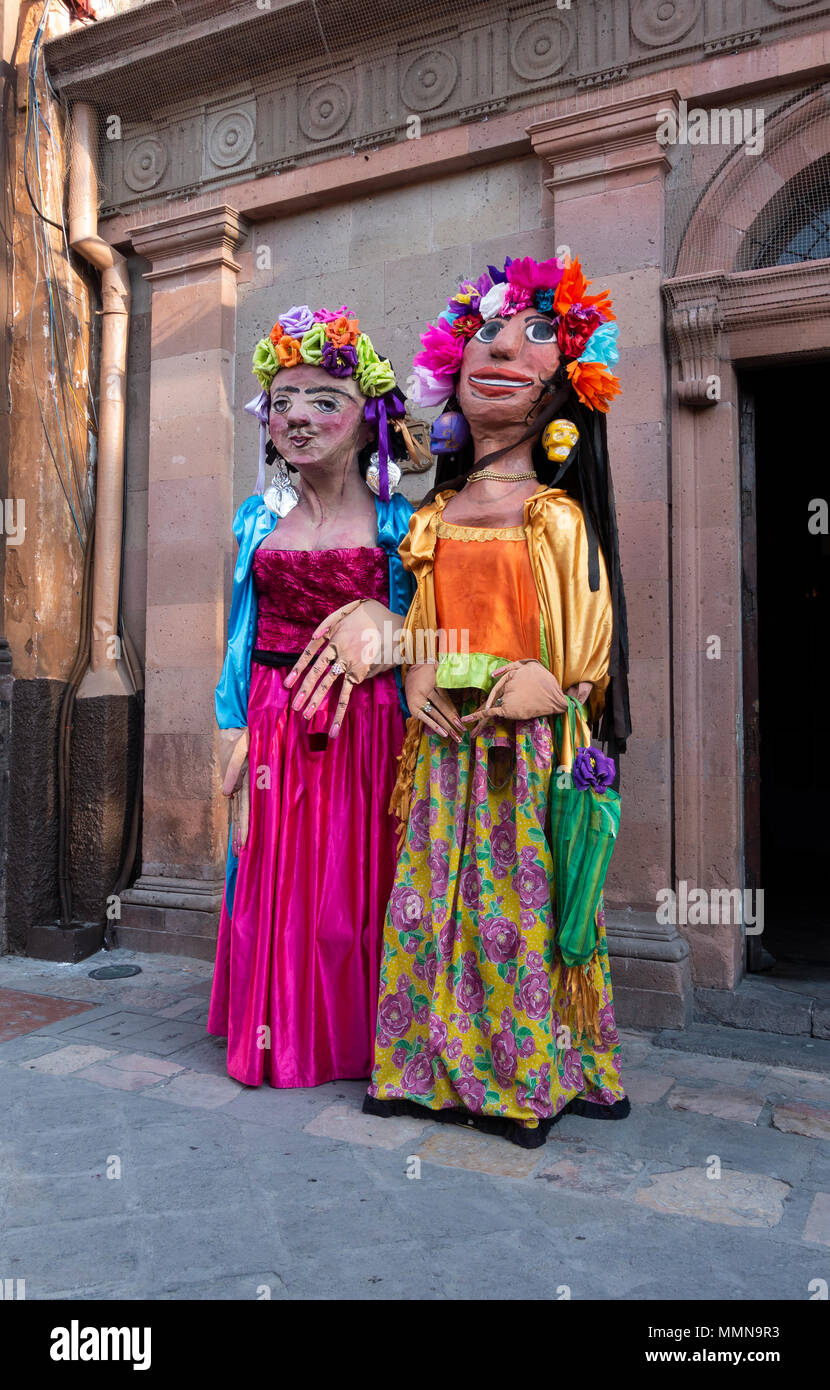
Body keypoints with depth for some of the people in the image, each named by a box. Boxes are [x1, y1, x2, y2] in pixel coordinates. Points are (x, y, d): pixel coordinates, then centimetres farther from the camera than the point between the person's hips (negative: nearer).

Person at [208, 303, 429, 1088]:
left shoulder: (396, 523, -1)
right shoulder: (258, 518, 9)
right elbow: (243, 635, 10)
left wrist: (382, 624, -19)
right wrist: (235, 734, 5)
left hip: (364, 730, -3)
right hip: (274, 726, 3)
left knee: (353, 887, 4)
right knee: (273, 888, 8)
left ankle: (353, 1039, 24)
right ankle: (276, 1039, 26)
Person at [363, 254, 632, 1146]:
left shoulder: (559, 518, -1)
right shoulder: (430, 519, 12)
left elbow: (591, 633, -2)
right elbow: (419, 623, 15)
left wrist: (547, 691, -18)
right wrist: (416, 677, -5)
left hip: (531, 746, -4)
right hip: (446, 741, 4)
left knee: (521, 901, 2)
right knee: (435, 900, 8)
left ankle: (530, 1076, 20)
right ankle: (431, 1065, 24)